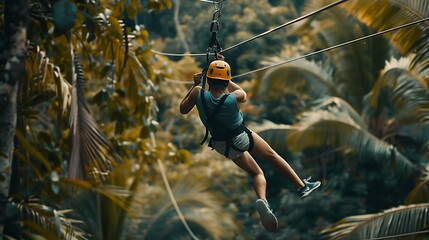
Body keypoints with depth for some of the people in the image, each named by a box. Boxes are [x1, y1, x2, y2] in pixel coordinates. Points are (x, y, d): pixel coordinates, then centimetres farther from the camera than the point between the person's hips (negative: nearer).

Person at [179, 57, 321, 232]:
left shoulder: (198, 94, -26)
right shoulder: (235, 97, -29)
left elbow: (183, 109, -4)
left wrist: (194, 85, -1)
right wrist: (226, 80, 5)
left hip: (221, 146, 3)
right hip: (241, 138, -3)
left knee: (256, 173, 19)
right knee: (271, 155, 23)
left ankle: (262, 200, -10)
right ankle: (302, 186, 29)